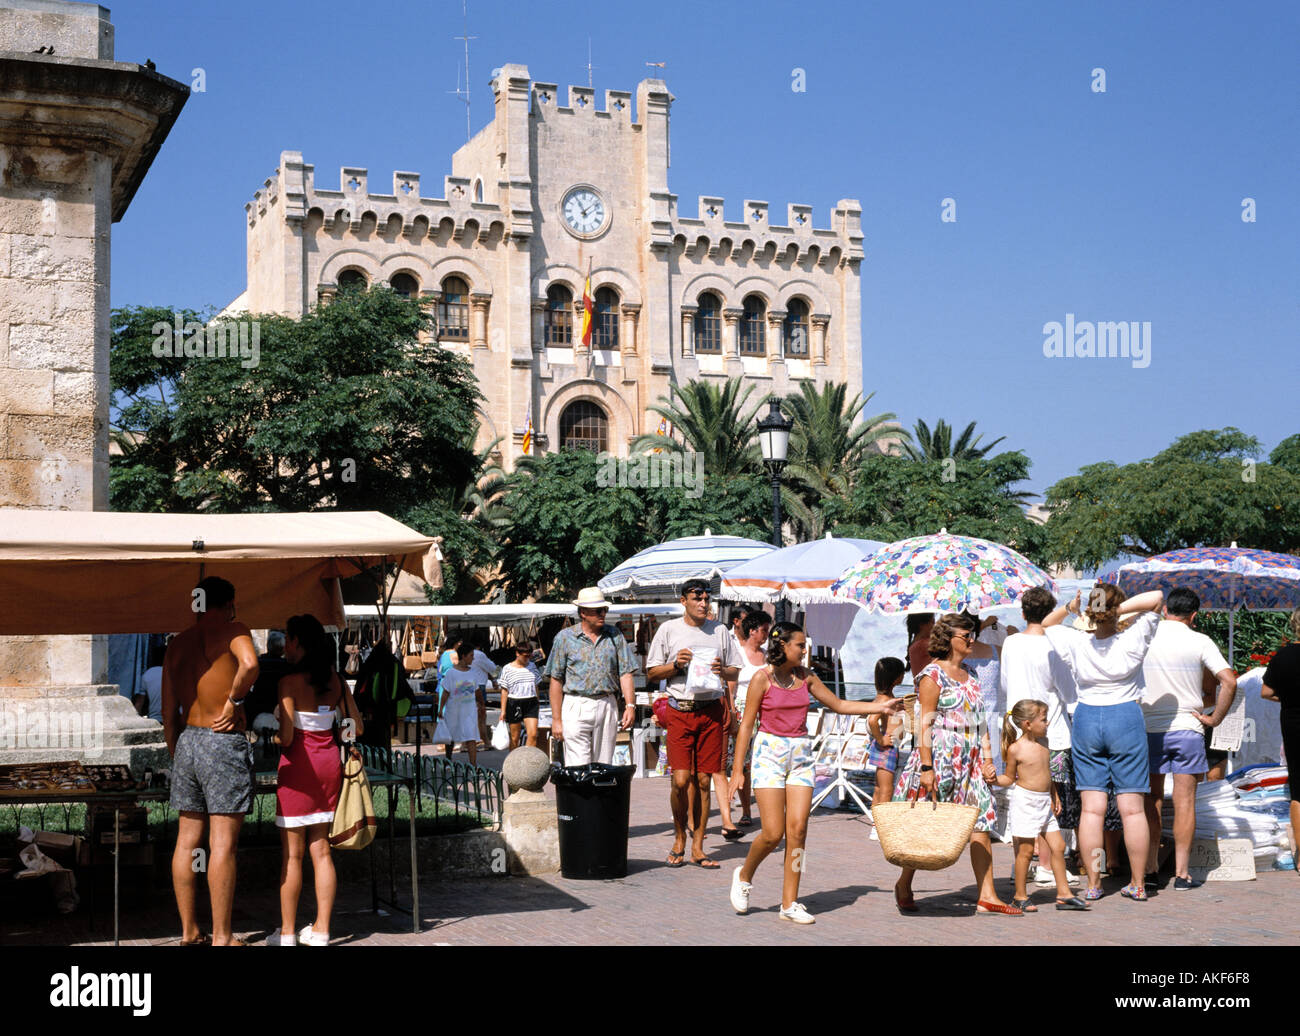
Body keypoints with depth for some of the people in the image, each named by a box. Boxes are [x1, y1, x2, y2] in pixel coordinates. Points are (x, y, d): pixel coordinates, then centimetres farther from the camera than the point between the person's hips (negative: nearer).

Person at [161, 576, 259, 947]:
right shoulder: (233, 631, -5)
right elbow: (250, 664, -29)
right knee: (223, 844, -3)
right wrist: (234, 700, -13)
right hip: (224, 742, -6)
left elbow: (169, 713, 14)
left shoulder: (177, 644, 13)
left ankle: (188, 930, 19)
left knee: (187, 842, 12)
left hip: (186, 740, 6)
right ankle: (222, 937, -1)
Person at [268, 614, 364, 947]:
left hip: (299, 764, -6)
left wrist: (269, 738, 3)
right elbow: (356, 727, 8)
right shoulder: (336, 681, 4)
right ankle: (321, 930, 12)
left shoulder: (290, 682, -13)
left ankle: (287, 932, 10)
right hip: (329, 761, 6)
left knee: (292, 853, 3)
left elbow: (285, 737, -18)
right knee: (321, 850, 10)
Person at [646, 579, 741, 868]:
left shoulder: (720, 631, 12)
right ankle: (679, 837, 13)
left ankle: (697, 847, 10)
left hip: (712, 710, 2)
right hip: (680, 711, -2)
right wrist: (676, 664, -9)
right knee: (681, 780, -10)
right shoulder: (669, 629, 7)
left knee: (703, 781, 2)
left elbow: (736, 673, 16)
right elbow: (651, 673, 8)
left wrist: (722, 670, -6)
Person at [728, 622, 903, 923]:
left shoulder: (806, 677, 9)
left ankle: (789, 903, 4)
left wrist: (880, 707, 11)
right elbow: (747, 724, -4)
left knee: (797, 830, -4)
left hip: (800, 755, 5)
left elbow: (838, 705, 19)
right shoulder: (762, 678, -6)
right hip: (770, 753, -5)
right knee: (773, 833, -9)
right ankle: (744, 875, 20)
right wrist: (737, 769, -7)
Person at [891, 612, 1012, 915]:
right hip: (941, 758, -7)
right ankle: (904, 886, 17)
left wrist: (987, 757, 10)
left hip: (970, 762, 7)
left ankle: (986, 896, 0)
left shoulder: (970, 676, 16)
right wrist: (926, 766, -18)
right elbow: (924, 724, -12)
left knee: (981, 824, 0)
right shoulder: (933, 675, -8)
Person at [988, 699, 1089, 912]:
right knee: (1025, 850, -3)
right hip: (1024, 801, -7)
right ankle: (1020, 897, 7)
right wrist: (994, 779, -22)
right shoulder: (1016, 749, -11)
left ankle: (1063, 894, 12)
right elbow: (1010, 778, -2)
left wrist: (1054, 796, 22)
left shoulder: (1043, 741, 10)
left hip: (1044, 803, 7)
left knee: (1058, 846, 5)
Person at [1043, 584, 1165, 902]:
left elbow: (1045, 625, 16)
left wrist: (1067, 609, 1)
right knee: (1132, 807, 3)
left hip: (1086, 721, 2)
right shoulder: (1131, 642, -9)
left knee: (1091, 808, 2)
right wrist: (1122, 609, -11)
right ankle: (1138, 884, 7)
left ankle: (1093, 884, 4)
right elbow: (1156, 597, -2)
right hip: (1126, 719, -2)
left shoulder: (1076, 643, -4)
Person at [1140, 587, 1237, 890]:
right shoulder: (1199, 641, -4)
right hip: (1187, 728, -2)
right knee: (1184, 800, 2)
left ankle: (1150, 868, 15)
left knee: (1152, 798, 13)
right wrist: (1215, 719, -6)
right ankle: (1181, 873, 1)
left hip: (1148, 728, 2)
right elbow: (1229, 681, -14)